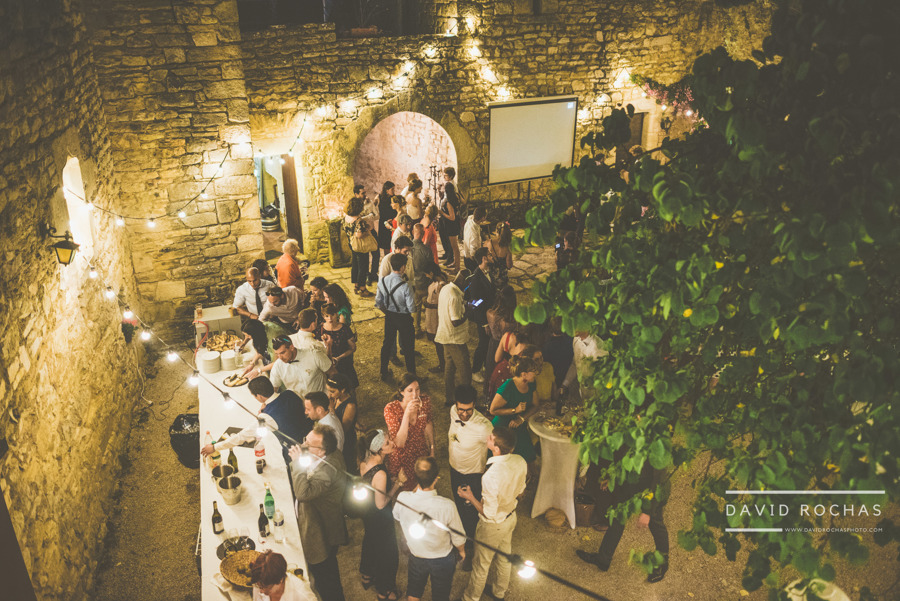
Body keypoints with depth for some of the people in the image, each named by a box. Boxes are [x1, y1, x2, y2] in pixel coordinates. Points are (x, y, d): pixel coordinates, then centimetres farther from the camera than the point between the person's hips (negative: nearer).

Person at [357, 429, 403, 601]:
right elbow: (381, 504, -27)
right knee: (387, 553, 17)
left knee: (370, 542, 33)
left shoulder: (364, 462, -15)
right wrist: (397, 483, -20)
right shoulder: (380, 474, -39)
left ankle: (366, 576, 58)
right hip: (380, 518, -8)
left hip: (367, 511, 8)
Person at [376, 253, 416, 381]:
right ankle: (411, 375, 26)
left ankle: (384, 373, 35)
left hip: (389, 316, 5)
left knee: (387, 343, 21)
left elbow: (378, 303, -2)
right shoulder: (405, 286, -28)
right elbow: (411, 308, -21)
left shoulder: (382, 282, -12)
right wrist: (413, 296, -2)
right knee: (408, 347, 13)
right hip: (404, 318, -5)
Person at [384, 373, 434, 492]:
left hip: (421, 454, 3)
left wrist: (432, 448, 12)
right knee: (403, 490, 18)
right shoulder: (391, 409, -28)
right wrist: (407, 414, -41)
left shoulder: (425, 401, -17)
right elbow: (399, 443, -33)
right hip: (400, 459, -3)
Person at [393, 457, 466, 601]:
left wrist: (417, 487, -2)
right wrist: (462, 551, 5)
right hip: (442, 559, -2)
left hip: (416, 555, 2)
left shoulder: (402, 498, -30)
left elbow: (397, 516, -3)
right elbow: (458, 538, -19)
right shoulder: (447, 506, -37)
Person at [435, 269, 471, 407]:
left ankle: (449, 399, 31)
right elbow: (456, 322, -27)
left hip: (445, 336, 10)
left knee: (450, 367, 20)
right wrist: (468, 313, -14)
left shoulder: (445, 288, 4)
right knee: (464, 372, 1)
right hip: (456, 339, -10)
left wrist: (463, 306, 5)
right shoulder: (455, 296, -26)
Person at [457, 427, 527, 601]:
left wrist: (470, 497, -16)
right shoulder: (520, 461, -21)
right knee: (504, 557, 31)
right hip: (511, 517, 6)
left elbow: (489, 513, -29)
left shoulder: (491, 476, -42)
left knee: (481, 564, 20)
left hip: (493, 525, -6)